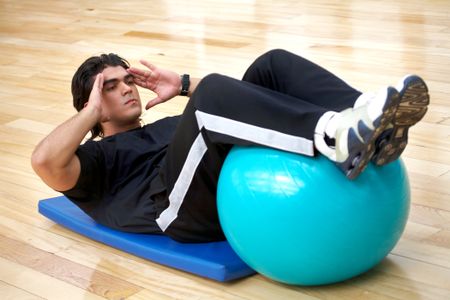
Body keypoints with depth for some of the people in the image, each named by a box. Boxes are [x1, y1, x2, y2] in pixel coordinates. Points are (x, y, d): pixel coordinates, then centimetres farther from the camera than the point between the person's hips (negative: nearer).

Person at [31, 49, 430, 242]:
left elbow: (236, 95, 35)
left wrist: (184, 84, 28)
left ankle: (365, 122, -34)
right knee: (215, 94, -30)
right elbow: (45, 161, -3)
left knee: (272, 65, -10)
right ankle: (336, 136, -48)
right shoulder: (94, 158, 23)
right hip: (183, 208, -6)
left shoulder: (169, 128, 40)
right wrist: (92, 111, 8)